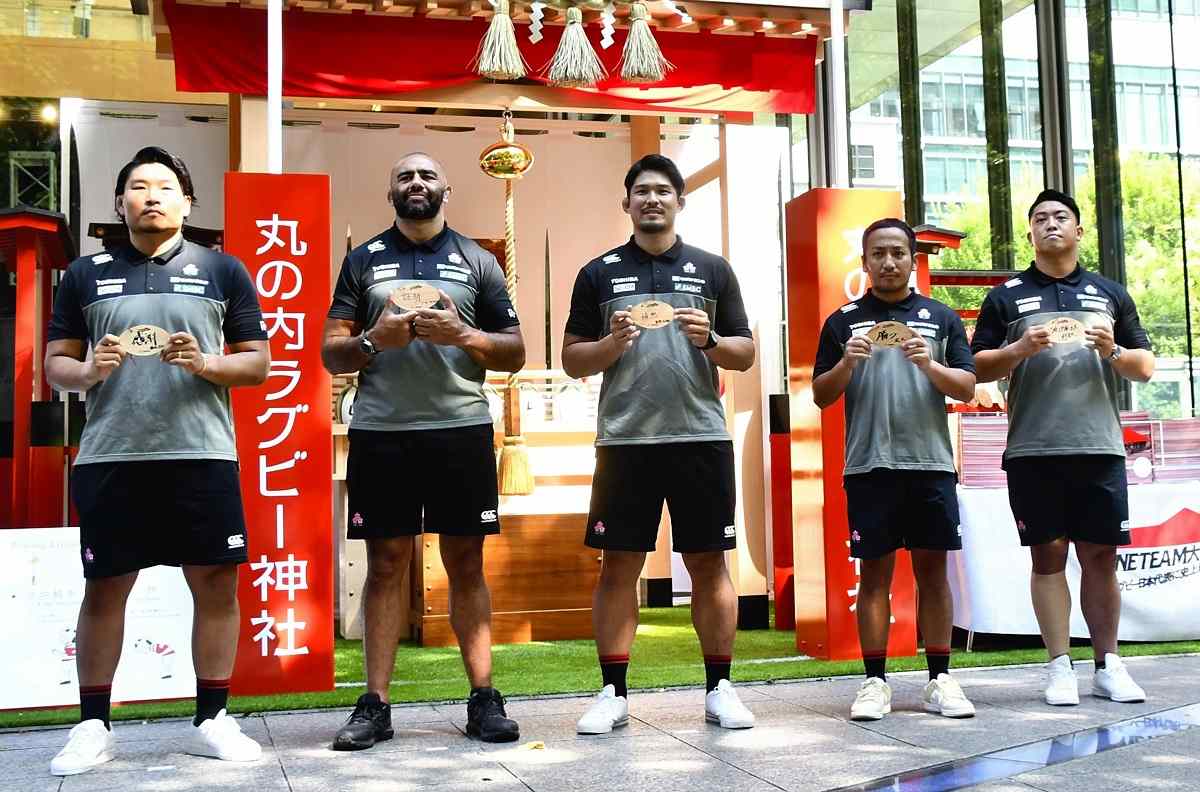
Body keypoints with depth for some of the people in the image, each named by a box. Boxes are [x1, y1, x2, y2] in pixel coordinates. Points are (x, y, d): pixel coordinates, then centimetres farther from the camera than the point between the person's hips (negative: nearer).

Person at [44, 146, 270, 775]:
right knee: (104, 588, 5)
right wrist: (89, 371, -12)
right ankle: (93, 727, 16)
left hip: (202, 455, 0)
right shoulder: (85, 274, 10)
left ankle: (210, 721, 14)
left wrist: (206, 364, -13)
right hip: (109, 458, 1)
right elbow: (55, 364, 10)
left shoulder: (223, 270, 8)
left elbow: (258, 363, 6)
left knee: (215, 583, 1)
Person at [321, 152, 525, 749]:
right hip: (381, 432, 0)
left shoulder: (477, 261, 12)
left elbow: (515, 353, 9)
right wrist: (374, 340, -12)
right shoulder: (363, 260, 12)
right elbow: (331, 353, 9)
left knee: (466, 563, 3)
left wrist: (462, 334, -9)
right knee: (386, 564, 3)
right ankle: (375, 705, 7)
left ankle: (483, 699, 8)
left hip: (462, 429, 0)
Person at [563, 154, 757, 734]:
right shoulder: (598, 273, 10)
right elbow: (572, 360, 9)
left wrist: (709, 340, -10)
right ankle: (613, 694, 10)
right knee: (619, 565, 2)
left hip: (701, 438, 0)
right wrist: (612, 344, -11)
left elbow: (745, 354, 10)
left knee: (709, 563, 4)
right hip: (624, 440, 0)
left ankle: (719, 688, 14)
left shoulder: (713, 270, 10)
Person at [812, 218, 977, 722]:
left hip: (931, 463, 1)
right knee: (874, 572, 1)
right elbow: (821, 396, 8)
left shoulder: (941, 318, 11)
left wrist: (929, 364, -13)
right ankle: (875, 682, 6)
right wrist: (846, 365, -11)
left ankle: (940, 681, 10)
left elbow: (967, 388, 5)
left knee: (932, 570, 3)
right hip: (869, 466, -1)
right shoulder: (843, 321, 9)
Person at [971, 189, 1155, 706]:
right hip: (1033, 451, -1)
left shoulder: (1110, 294, 16)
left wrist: (1114, 351, -6)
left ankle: (1108, 665, 14)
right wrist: (1021, 349, -11)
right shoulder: (1005, 298, 10)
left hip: (1100, 447, 2)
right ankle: (1059, 668, 7)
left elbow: (1145, 367, 15)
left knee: (1100, 555, 4)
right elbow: (978, 368, 6)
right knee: (1048, 554, 1)